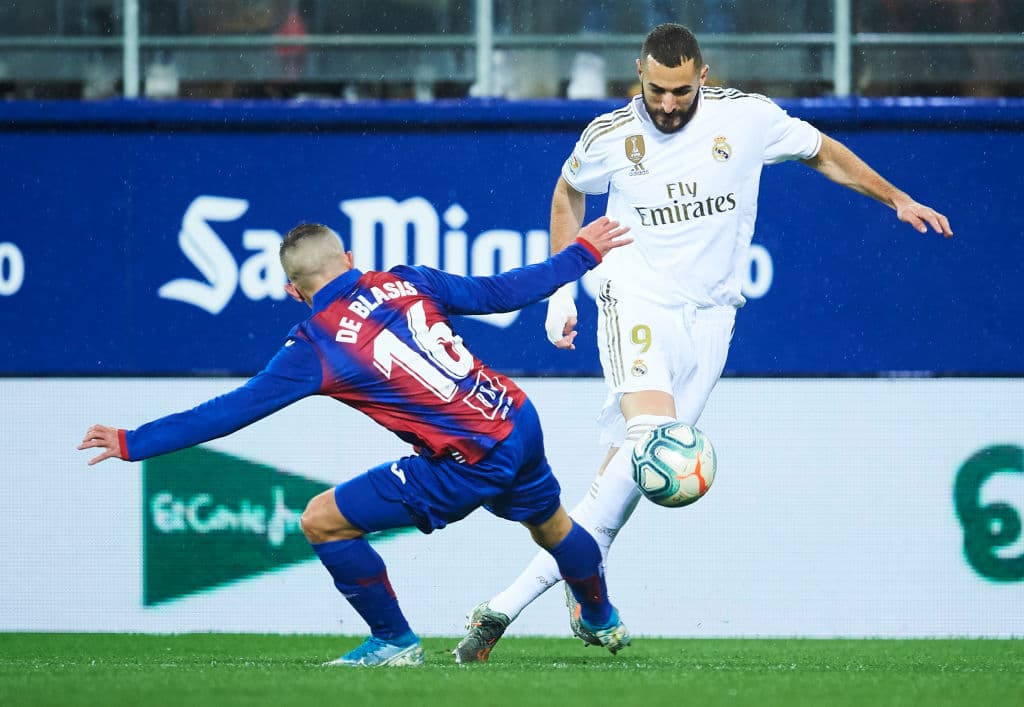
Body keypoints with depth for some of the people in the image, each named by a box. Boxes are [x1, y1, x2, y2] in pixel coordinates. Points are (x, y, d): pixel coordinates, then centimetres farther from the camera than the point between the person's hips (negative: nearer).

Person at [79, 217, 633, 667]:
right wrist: (581, 254, 26)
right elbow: (498, 292, 11)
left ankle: (395, 642, 14)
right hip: (520, 420, 7)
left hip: (471, 462, -7)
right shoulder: (405, 281, 4)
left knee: (322, 521, 2)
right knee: (550, 524, 35)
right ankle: (603, 621, 61)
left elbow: (229, 412, -6)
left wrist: (131, 443, 0)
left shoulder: (315, 347, -9)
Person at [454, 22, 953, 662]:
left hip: (709, 315, 2)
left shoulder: (747, 117, -3)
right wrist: (559, 290, 15)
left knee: (628, 465, -5)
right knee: (650, 432, -29)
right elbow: (568, 193, 18)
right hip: (637, 302, -2)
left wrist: (897, 199, 14)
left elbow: (822, 152, 15)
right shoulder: (609, 136, -2)